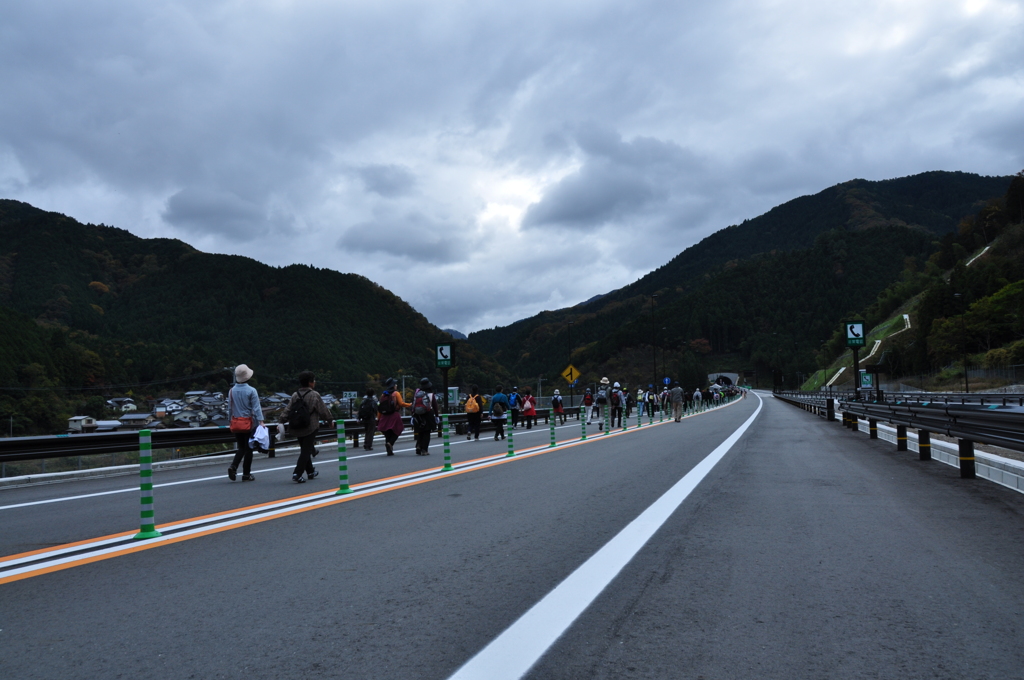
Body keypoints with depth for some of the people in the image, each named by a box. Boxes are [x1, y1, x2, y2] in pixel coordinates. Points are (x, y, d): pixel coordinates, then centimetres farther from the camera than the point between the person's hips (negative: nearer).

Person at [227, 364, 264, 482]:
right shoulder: (251, 391, -12)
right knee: (248, 448, 5)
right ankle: (246, 474, 9)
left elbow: (229, 408, 9)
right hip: (249, 423, -4)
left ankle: (233, 466, -7)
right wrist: (261, 421, -15)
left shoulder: (231, 391, 2)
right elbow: (256, 408, -15)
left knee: (241, 447, 16)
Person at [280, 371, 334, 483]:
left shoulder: (295, 395, 4)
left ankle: (310, 472, 31)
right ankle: (297, 474, -12)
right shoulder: (314, 395, -10)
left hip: (297, 428, 6)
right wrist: (330, 419, 9)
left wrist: (282, 422, 2)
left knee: (304, 450, 18)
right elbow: (323, 410, -5)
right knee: (306, 451, -2)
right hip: (310, 427, -6)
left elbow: (287, 410, 0)